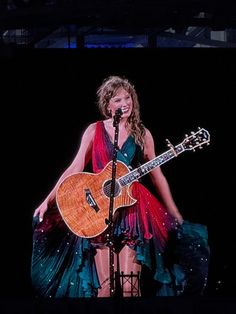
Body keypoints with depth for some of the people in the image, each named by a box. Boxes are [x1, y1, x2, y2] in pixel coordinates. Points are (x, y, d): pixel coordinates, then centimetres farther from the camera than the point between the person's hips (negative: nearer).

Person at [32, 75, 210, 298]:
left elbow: (157, 176, 13)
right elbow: (76, 168, 3)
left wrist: (176, 216, 13)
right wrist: (49, 200, -5)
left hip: (132, 207, 1)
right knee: (105, 284, -8)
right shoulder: (95, 130, 6)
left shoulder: (142, 134, 9)